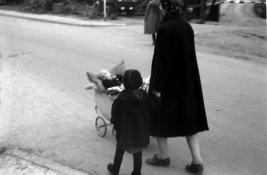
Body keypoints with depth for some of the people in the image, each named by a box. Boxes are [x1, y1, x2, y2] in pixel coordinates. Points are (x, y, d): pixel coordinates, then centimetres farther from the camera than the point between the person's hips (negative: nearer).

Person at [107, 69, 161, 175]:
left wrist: (114, 122, 9)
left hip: (125, 131, -1)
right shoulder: (143, 95, -11)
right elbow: (154, 108, -3)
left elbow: (115, 112, -10)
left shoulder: (121, 97, -18)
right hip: (140, 131, 1)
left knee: (120, 151, 19)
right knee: (138, 154, 14)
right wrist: (157, 97, 12)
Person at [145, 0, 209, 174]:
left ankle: (163, 156, 28)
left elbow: (163, 61, -22)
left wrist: (156, 87, -15)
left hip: (168, 81, -7)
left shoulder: (165, 29, -20)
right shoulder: (187, 26, 3)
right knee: (188, 119, 13)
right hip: (187, 81, 7)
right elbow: (188, 56, 11)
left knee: (159, 116, 13)